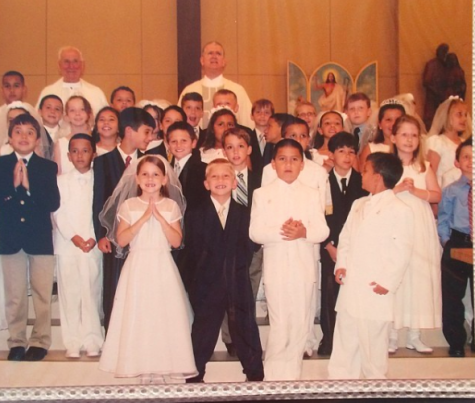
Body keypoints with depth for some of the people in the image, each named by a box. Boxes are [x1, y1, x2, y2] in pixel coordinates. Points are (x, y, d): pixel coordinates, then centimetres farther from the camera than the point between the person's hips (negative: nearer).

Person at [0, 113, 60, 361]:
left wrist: (28, 185, -17)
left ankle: (40, 342, 13)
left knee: (42, 294, 3)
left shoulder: (48, 167, 2)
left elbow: (54, 203, -9)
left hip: (41, 238, -1)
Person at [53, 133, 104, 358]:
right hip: (67, 245, 1)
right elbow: (58, 213, 1)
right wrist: (74, 237, -11)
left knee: (92, 292, -1)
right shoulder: (61, 181, 7)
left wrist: (94, 238, -12)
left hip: (93, 245, -1)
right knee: (69, 293, 1)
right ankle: (73, 343, 6)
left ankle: (92, 341, 6)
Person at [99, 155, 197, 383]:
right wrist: (143, 218, -14)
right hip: (138, 267, 0)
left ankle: (163, 364, 9)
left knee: (164, 314, -1)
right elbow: (120, 240, -7)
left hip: (163, 268, 0)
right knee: (138, 314, -1)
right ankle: (143, 366, 8)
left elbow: (176, 241, -4)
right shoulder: (128, 205, 3)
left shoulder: (171, 206, 4)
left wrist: (160, 218, -13)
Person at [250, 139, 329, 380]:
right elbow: (255, 232, -6)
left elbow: (322, 231, 0)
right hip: (276, 267, -2)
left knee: (301, 324, 7)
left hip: (303, 267, 2)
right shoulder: (262, 194, 3)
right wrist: (280, 232, -21)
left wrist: (304, 232, -20)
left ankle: (292, 374, 20)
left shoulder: (311, 194, 8)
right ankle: (273, 375, 12)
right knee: (279, 324, -2)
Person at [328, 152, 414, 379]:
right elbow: (345, 238, 18)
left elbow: (402, 252, -11)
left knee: (373, 346, 0)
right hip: (350, 290, 7)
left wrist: (387, 282, -14)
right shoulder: (359, 205, 15)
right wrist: (341, 265, 4)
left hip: (375, 292, -7)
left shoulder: (400, 210, -9)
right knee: (344, 343, 12)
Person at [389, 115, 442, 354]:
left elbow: (437, 195, 2)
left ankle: (414, 335, 15)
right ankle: (392, 335, 9)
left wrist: (416, 190, -12)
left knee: (419, 276, 4)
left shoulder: (424, 168, 9)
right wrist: (397, 188, -19)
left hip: (420, 229, 3)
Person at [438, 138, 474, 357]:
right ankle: (456, 344, 18)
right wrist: (447, 242, -5)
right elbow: (442, 221, 5)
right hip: (457, 246, 0)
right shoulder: (451, 191, 1)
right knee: (452, 298, 4)